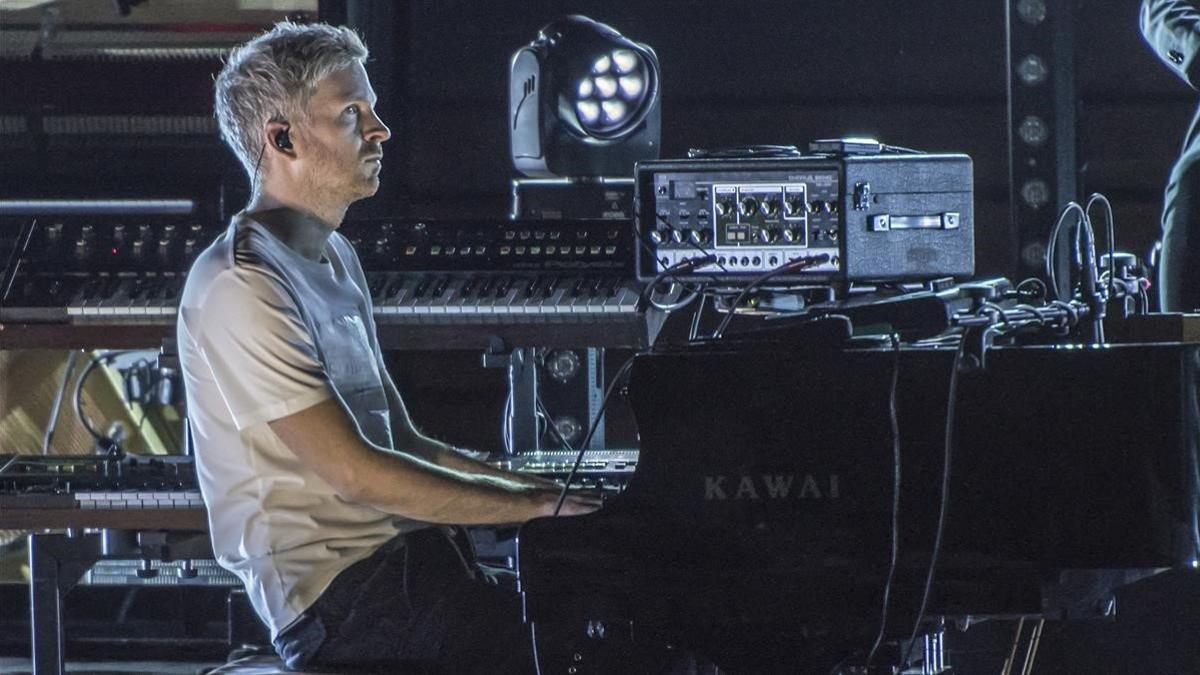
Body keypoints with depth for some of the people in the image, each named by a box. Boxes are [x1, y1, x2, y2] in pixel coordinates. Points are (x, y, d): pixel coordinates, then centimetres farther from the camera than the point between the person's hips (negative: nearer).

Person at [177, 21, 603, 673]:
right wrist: (537, 503, -16)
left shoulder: (332, 257, 19)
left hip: (395, 557, 9)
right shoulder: (241, 289, -15)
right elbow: (354, 473, -19)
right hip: (337, 604, -9)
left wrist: (546, 488, 7)